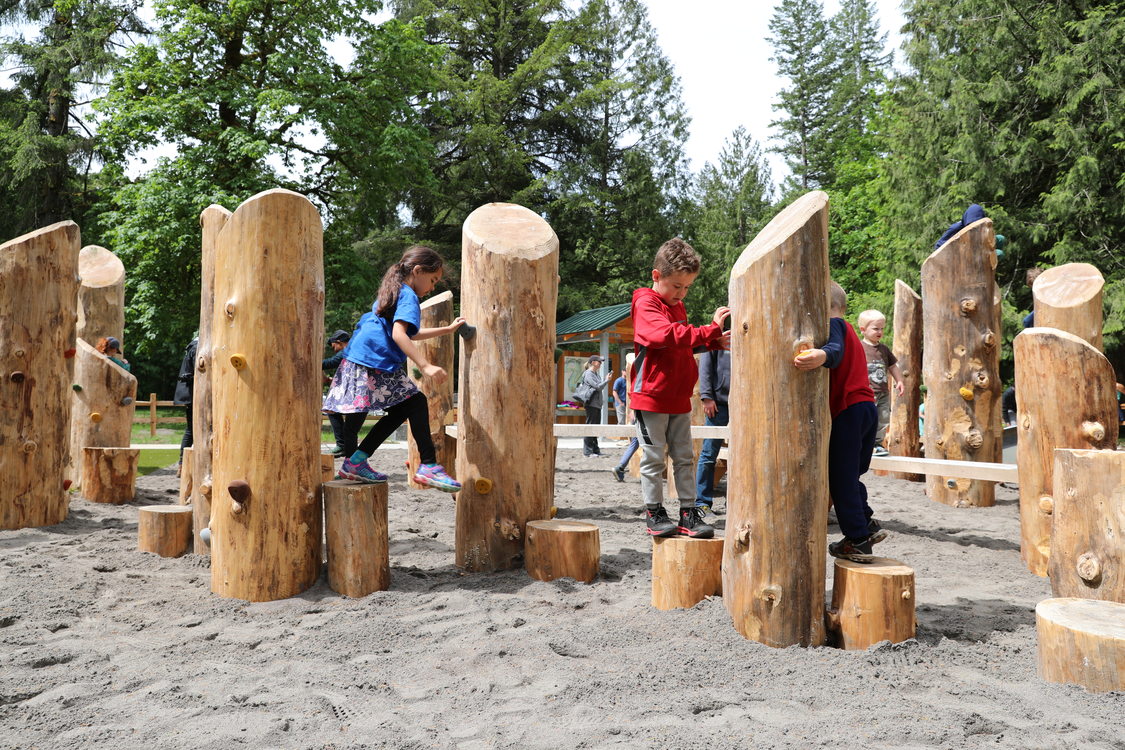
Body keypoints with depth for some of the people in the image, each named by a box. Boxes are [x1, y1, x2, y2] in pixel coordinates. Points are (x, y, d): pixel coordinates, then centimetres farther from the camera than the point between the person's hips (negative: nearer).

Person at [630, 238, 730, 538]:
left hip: (679, 398, 8)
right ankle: (654, 513, 10)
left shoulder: (678, 305, 16)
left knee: (684, 457, 9)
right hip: (652, 397, -8)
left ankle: (688, 512, 15)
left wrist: (714, 342, 10)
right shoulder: (646, 303, -11)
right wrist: (710, 330, -29)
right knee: (654, 458, 0)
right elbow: (666, 335, -29)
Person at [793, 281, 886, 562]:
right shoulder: (848, 329, 25)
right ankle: (868, 524, 17)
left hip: (848, 410, -9)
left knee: (841, 477, -3)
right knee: (850, 475, 19)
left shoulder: (833, 324, -5)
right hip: (867, 406, 9)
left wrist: (822, 355, -48)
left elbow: (836, 349, -27)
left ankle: (857, 539, -1)